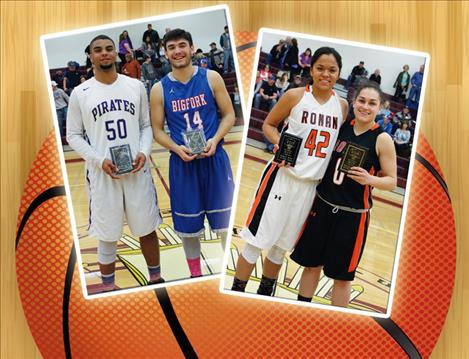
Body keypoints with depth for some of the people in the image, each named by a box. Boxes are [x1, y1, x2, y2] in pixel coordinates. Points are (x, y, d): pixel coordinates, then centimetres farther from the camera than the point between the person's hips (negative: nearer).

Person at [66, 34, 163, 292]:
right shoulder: (80, 93, -1)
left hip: (137, 170, 2)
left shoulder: (135, 86, 5)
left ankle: (156, 280, 30)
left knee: (147, 229, 12)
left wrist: (144, 152, -9)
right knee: (107, 235, 7)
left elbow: (146, 125, 10)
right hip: (102, 174, -2)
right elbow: (73, 136, 2)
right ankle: (108, 288, 25)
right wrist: (99, 160, -12)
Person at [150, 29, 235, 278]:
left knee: (226, 220, 6)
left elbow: (229, 115, 2)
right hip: (182, 162, 1)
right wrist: (176, 148, -15)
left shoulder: (211, 78, -1)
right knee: (188, 225, 10)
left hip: (214, 158, -1)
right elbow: (157, 130, 4)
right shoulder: (159, 89, 0)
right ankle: (195, 275, 30)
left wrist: (214, 140, -14)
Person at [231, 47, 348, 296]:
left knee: (282, 244, 15)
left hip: (310, 184, 4)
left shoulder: (342, 105, 6)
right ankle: (236, 291, 14)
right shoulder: (295, 96, -5)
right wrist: (279, 143, -16)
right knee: (257, 239, -2)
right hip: (282, 176, -4)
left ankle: (264, 294, 32)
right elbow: (268, 124, 3)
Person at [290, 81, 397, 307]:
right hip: (322, 205, 4)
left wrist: (369, 179, -25)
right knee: (311, 263, 15)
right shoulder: (341, 126, 1)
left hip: (352, 216, -4)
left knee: (342, 275, 9)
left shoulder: (382, 139, -10)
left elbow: (391, 181, -7)